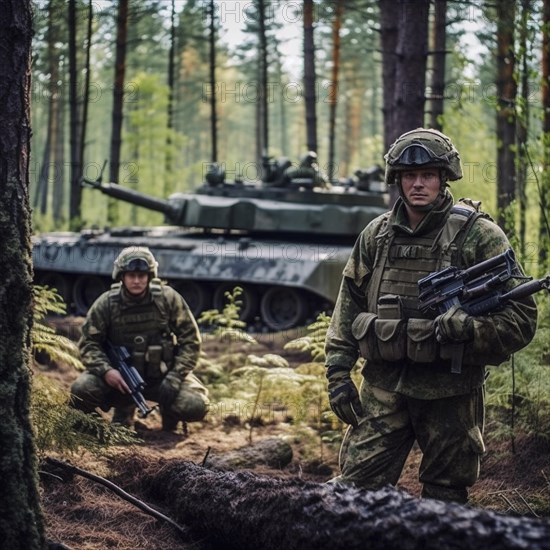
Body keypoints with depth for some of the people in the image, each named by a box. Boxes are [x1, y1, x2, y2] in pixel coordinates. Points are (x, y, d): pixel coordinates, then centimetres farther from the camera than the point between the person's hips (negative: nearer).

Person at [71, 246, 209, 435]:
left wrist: (175, 377, -18)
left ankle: (169, 414, 14)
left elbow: (190, 340, -7)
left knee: (195, 406, -26)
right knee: (81, 390, -24)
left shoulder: (169, 299, -11)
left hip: (162, 375, -1)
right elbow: (88, 342, -6)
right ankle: (124, 407, 9)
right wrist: (106, 370, -25)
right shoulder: (106, 304, -10)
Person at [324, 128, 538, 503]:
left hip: (450, 391, -3)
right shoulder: (377, 235, 7)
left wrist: (468, 325, -24)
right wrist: (338, 371, 7)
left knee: (445, 499, 9)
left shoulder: (479, 235, -5)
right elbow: (349, 304, 14)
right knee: (355, 488, 0)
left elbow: (522, 318, -7)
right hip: (383, 389, 3)